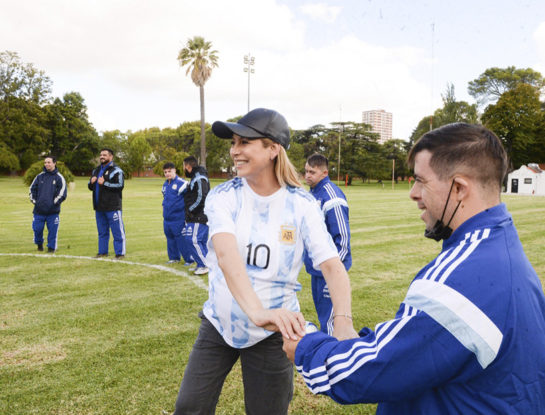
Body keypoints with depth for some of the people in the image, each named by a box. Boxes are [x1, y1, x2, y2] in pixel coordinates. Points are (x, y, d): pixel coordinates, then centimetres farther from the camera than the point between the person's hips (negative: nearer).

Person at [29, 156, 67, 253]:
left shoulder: (59, 177, 1)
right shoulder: (40, 176, 10)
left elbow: (62, 193, -3)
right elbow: (32, 189, 17)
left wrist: (54, 203, -7)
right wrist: (34, 201, 7)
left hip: (53, 212, -3)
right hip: (39, 210, 3)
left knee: (52, 230, -1)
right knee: (37, 228, 5)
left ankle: (51, 247, 14)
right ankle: (39, 244, 31)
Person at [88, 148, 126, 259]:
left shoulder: (116, 170, -6)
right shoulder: (96, 170, 18)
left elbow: (120, 185, -17)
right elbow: (90, 187, 24)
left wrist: (104, 183, -18)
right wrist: (91, 182, 1)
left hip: (113, 207, -7)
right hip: (99, 207, 8)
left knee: (117, 231, -4)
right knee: (102, 231, 15)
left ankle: (120, 253, 1)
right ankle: (102, 251, 24)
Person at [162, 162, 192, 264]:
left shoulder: (181, 183, -12)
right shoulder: (165, 184, 14)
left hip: (178, 218, -8)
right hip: (167, 218, 8)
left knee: (181, 239, -6)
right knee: (170, 238, 15)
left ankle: (189, 259, 4)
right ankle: (174, 257, 29)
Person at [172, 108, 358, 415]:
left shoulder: (302, 204, -12)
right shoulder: (224, 196, -12)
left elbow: (332, 265, -19)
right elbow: (225, 254, -30)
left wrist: (344, 321, -38)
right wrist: (256, 310, -47)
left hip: (272, 334, -1)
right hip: (219, 323, 2)